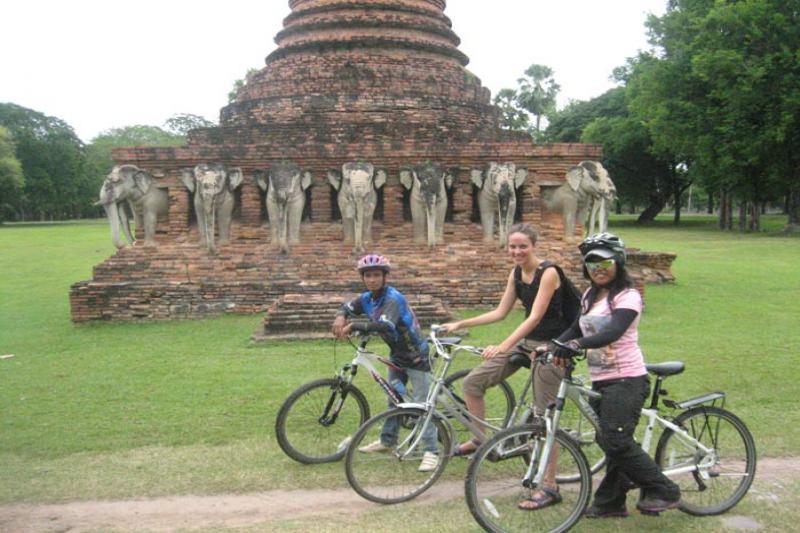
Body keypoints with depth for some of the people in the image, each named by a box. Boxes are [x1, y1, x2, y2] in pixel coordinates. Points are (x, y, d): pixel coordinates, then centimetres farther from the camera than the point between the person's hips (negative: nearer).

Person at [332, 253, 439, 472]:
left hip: (415, 355, -8)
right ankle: (387, 440, 34)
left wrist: (353, 325, -39)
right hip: (397, 354, 8)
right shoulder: (367, 298, -3)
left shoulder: (393, 298, -28)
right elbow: (348, 308, 9)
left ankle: (431, 452, -5)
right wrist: (341, 317, -15)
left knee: (421, 404, -8)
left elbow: (385, 325, -44)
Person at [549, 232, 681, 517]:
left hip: (626, 379, -7)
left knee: (616, 441, -12)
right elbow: (576, 329, 17)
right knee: (609, 441, 12)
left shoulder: (627, 296, -11)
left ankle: (663, 491, 4)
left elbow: (613, 332, -27)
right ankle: (610, 502, 22)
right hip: (600, 380, 7)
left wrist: (575, 345, -39)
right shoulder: (589, 296, 13)